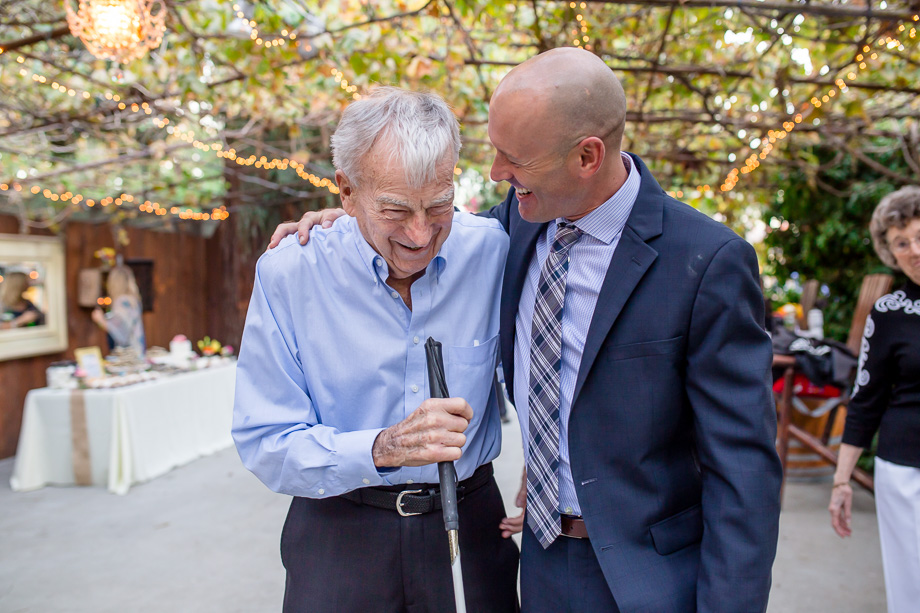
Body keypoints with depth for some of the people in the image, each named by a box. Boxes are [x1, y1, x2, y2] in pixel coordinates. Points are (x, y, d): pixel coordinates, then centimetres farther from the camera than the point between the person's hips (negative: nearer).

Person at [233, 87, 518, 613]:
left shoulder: (492, 250, -11)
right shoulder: (287, 274, -15)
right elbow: (264, 444, -15)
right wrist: (382, 448, -30)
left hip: (468, 524, 2)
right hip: (339, 532, -1)